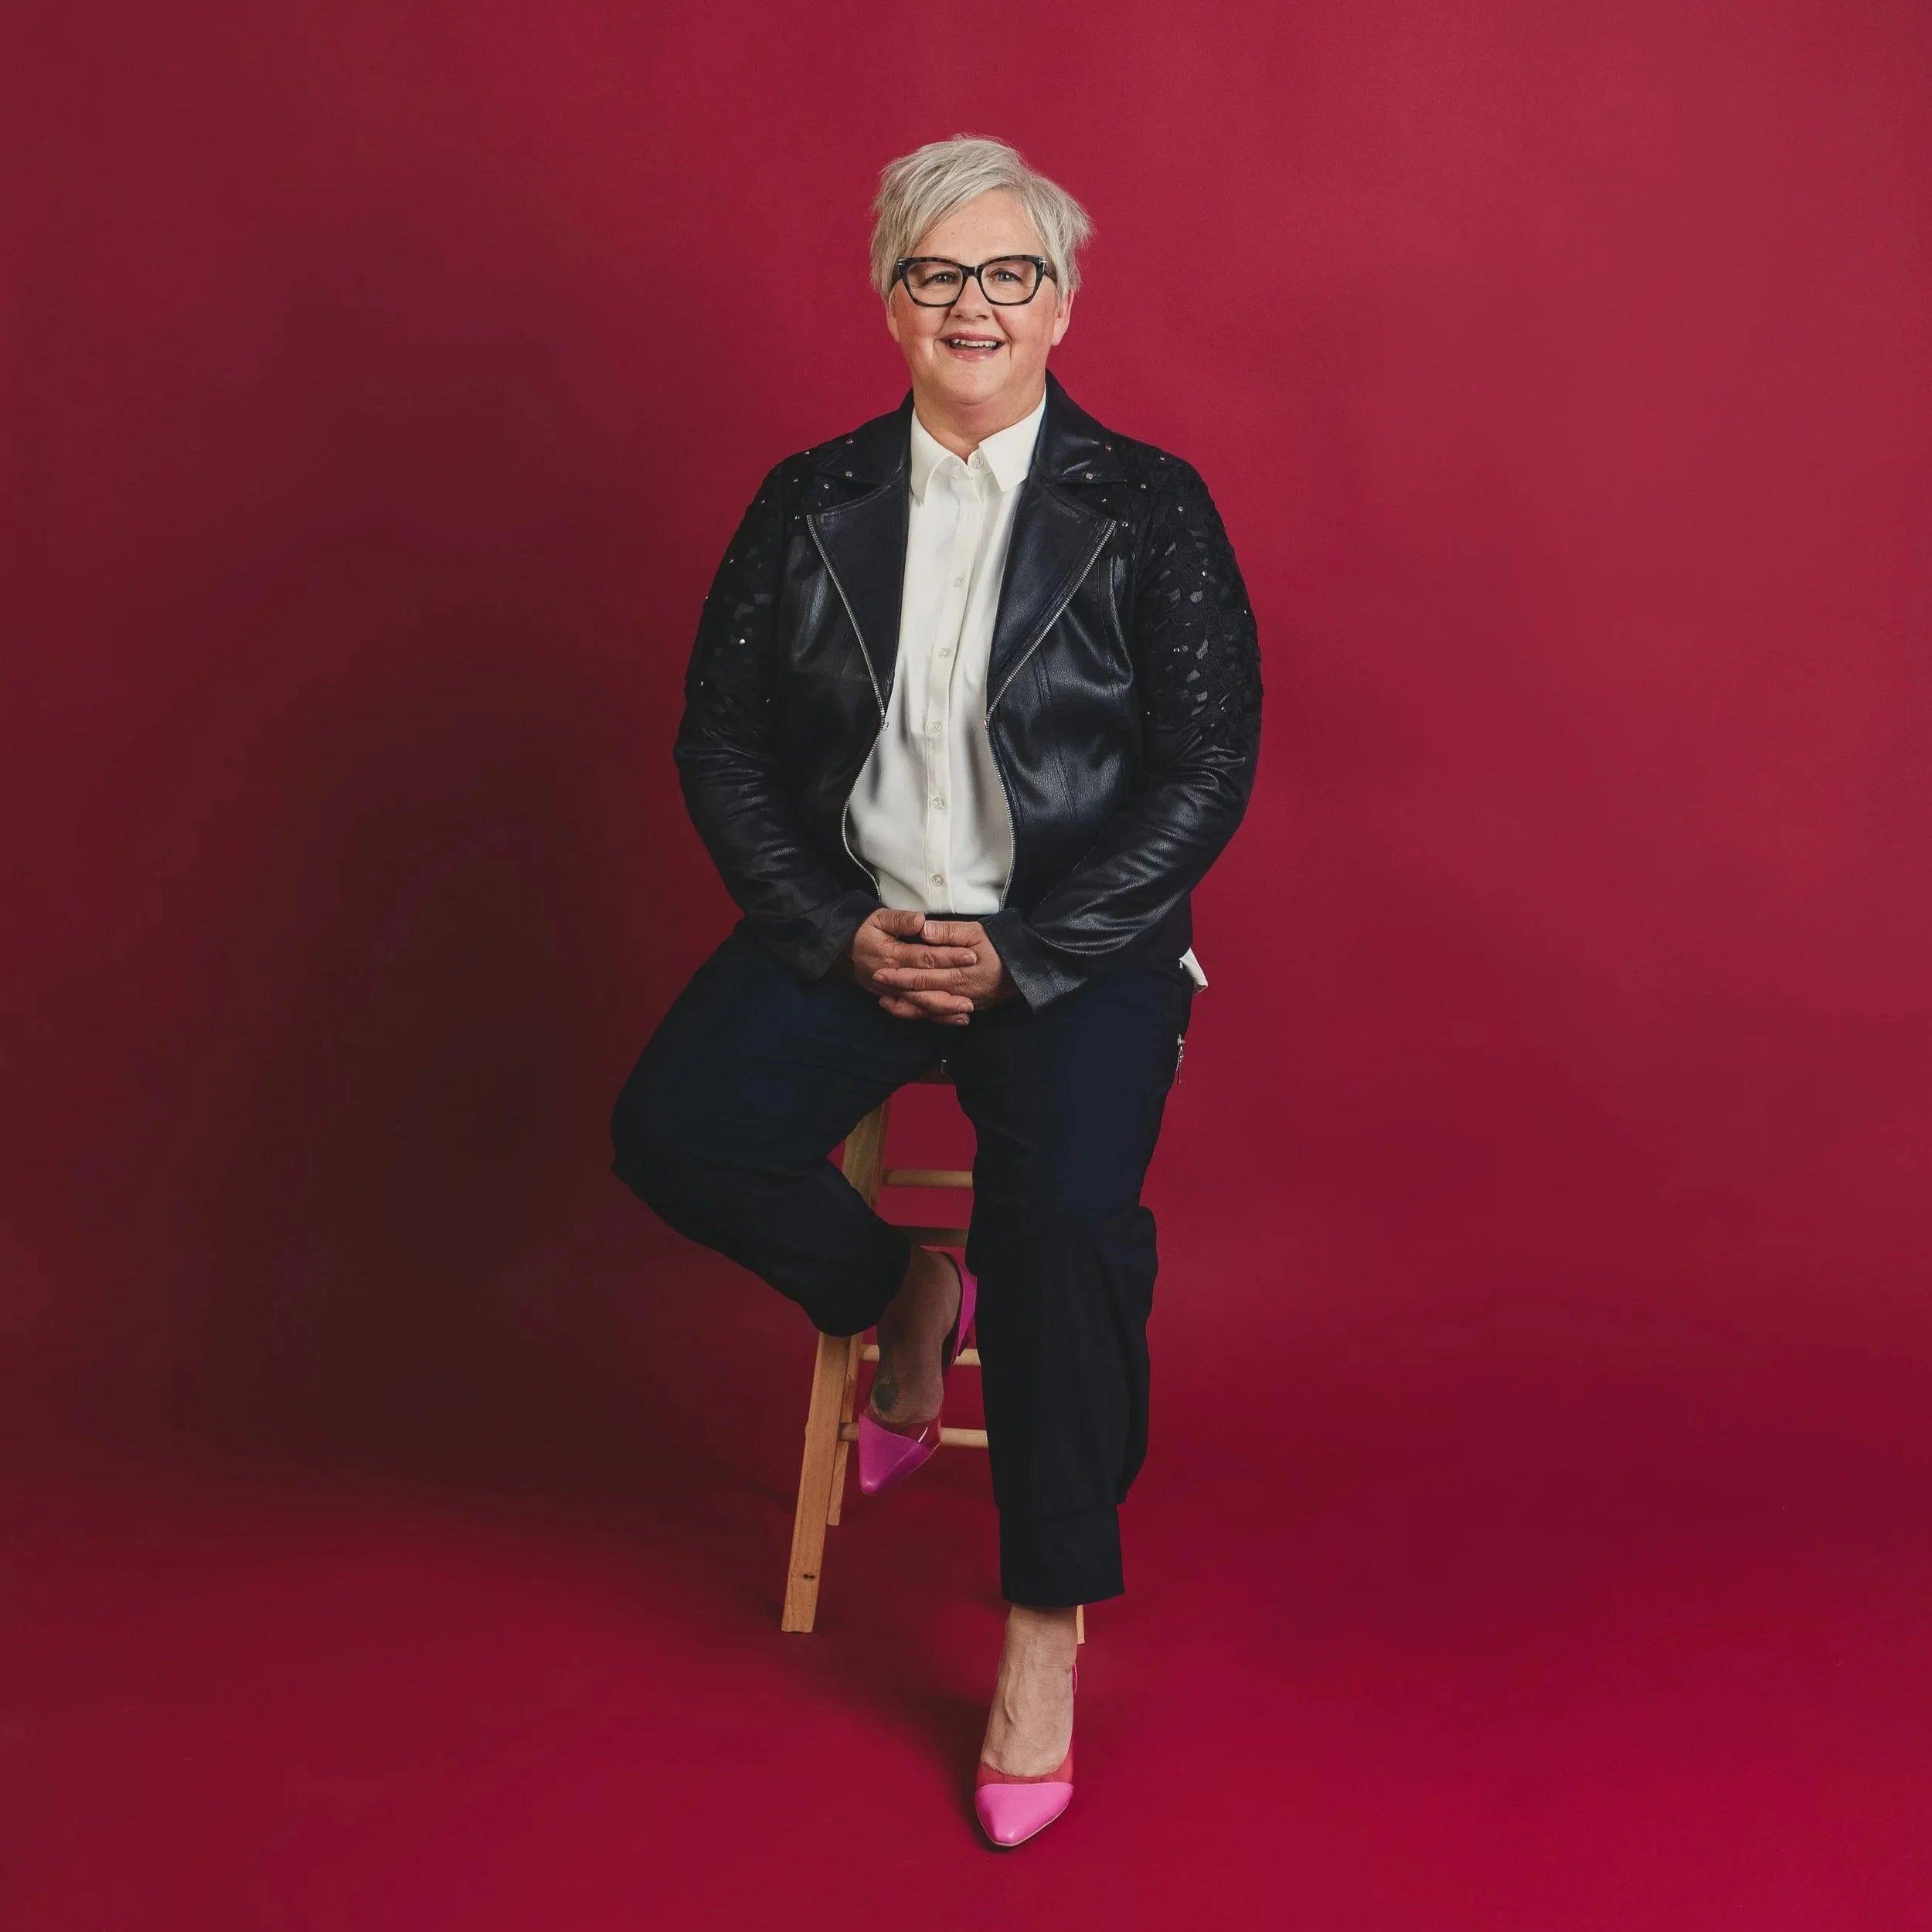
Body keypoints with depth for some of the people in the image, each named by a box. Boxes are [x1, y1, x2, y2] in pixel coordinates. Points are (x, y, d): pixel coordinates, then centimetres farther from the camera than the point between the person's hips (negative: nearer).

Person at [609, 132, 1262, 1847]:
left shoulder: (1149, 510, 1)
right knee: (673, 1131, -21)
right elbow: (722, 745, 7)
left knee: (1071, 1211, -29)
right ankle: (908, 1299, 9)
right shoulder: (810, 507, 9)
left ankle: (1047, 1628, -11)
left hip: (1077, 938, -3)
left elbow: (1207, 769, -4)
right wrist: (844, 933, -9)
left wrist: (1020, 956, -14)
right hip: (855, 921, 3)